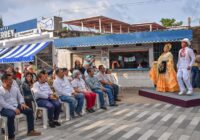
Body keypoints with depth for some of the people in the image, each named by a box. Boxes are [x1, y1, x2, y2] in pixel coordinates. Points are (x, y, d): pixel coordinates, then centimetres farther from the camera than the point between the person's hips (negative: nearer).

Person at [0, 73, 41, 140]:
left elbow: (20, 97, 15)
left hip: (16, 106, 7)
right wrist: (14, 109, -25)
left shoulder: (15, 88, 10)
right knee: (11, 115, -38)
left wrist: (22, 103, -8)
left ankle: (30, 130, 1)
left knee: (29, 111, -6)